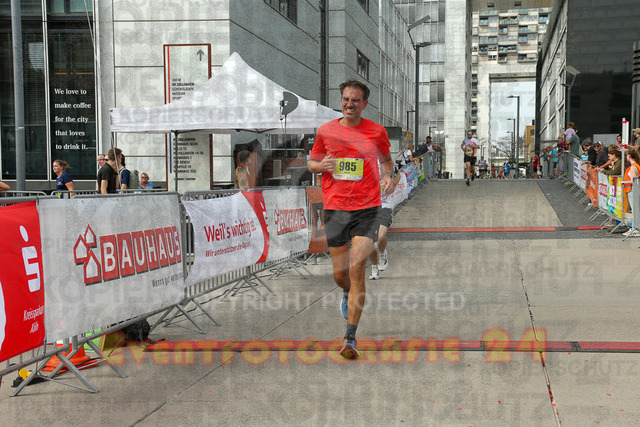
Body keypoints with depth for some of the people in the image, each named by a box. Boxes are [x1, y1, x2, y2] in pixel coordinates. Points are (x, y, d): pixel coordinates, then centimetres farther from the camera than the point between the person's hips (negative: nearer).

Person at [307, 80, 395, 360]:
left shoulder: (377, 131, 4)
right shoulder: (326, 131, 6)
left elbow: (386, 159, 20)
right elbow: (311, 162, 16)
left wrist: (389, 175, -1)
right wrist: (321, 165, -8)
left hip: (367, 209, -2)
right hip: (334, 209, 2)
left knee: (357, 269, -14)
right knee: (340, 274, 7)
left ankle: (350, 337, -9)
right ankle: (349, 294, 46)